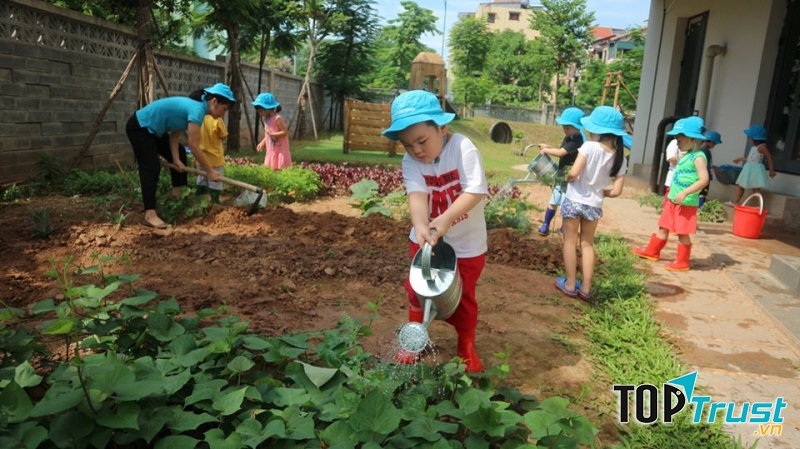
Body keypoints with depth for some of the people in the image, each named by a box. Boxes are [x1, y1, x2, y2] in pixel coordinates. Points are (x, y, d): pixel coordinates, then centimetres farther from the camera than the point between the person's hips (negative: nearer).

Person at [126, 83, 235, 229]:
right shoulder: (197, 109, -25)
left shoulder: (194, 106, 4)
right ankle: (150, 214, -19)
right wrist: (210, 171, -21)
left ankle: (177, 194, 22)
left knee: (180, 154, 15)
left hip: (151, 129, 10)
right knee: (152, 168, -16)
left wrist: (176, 159, -6)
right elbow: (194, 146, -27)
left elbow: (175, 134, 3)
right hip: (139, 127, -10)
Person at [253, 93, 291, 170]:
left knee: (280, 168, -7)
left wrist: (272, 134, -24)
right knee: (271, 168, 9)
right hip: (271, 150, 9)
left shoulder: (278, 118, -16)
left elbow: (285, 132, -19)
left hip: (280, 150, -9)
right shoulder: (266, 119, 10)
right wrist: (262, 143, 12)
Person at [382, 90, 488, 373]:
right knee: (418, 291, 14)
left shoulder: (463, 148, -22)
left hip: (466, 243, -2)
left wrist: (446, 219, -42)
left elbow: (476, 191, -29)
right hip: (425, 239, 3)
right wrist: (421, 226, -48)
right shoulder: (410, 161, -14)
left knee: (463, 297, 12)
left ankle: (467, 347, 34)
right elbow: (417, 195, -28)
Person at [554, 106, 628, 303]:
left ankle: (570, 284, 17)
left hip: (574, 200, -4)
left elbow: (573, 173, -24)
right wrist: (600, 191, 14)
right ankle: (585, 288, 20)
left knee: (570, 241, 11)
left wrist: (567, 177, -2)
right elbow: (616, 191, -4)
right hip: (594, 205, 4)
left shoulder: (589, 147, -16)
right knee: (587, 244, 18)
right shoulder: (620, 158, -2)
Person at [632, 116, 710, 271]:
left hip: (687, 203, -9)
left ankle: (682, 262, 14)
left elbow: (704, 179, -24)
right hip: (673, 200, 9)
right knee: (663, 227, 19)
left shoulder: (698, 157, -17)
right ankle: (652, 251, 33)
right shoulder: (684, 155, 11)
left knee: (682, 233, 1)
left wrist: (684, 193, -28)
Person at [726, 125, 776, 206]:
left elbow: (769, 158, -13)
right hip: (749, 169, 9)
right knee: (740, 185, 11)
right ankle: (736, 202, 19)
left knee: (756, 188, -10)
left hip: (756, 169, -9)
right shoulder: (753, 147, 15)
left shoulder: (762, 147, -11)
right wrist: (741, 159, 38)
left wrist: (771, 170, -15)